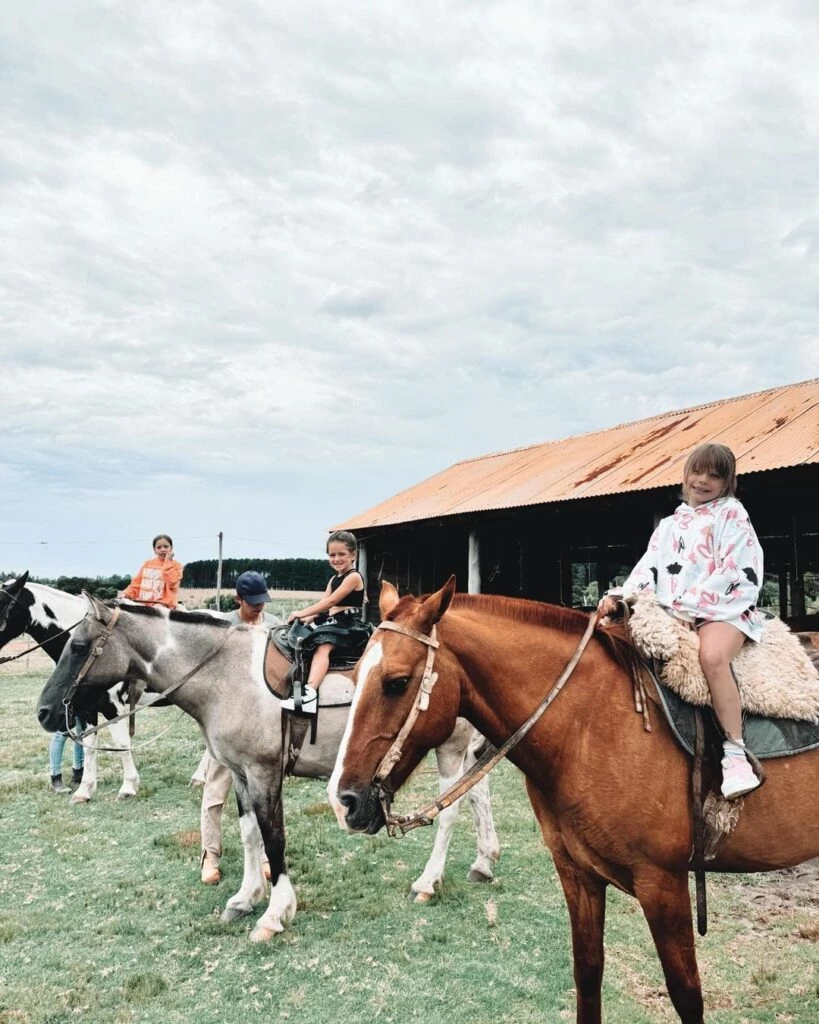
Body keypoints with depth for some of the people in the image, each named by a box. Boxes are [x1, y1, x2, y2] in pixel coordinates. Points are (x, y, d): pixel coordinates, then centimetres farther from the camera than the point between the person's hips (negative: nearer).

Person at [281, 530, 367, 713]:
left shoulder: (354, 577, -8)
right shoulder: (334, 580, 20)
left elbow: (331, 601, -16)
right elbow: (324, 604, 9)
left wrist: (302, 613, -16)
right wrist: (308, 618, -10)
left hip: (348, 625, -10)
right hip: (333, 623, 10)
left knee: (323, 647, -30)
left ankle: (310, 692, -48)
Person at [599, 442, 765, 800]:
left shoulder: (732, 514, 7)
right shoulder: (669, 525, 23)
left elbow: (730, 573, -5)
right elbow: (648, 569, 10)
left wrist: (689, 609, -14)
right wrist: (621, 596, -10)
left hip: (723, 608, -6)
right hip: (672, 615, 6)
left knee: (711, 655, -36)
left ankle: (735, 755, -29)